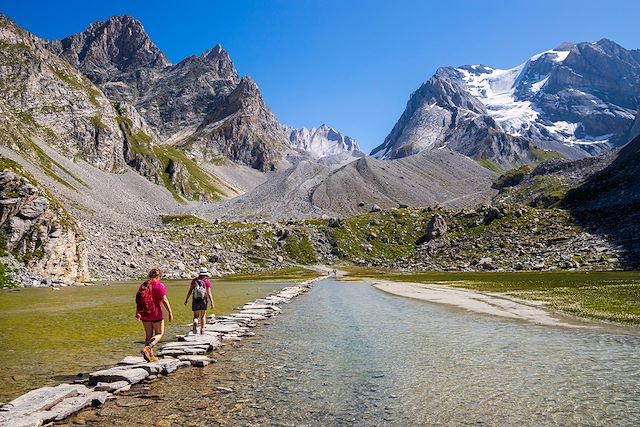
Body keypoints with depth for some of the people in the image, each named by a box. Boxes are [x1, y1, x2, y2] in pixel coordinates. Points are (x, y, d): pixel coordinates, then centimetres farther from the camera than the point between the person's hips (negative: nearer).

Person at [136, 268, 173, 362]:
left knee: (148, 335, 13)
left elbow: (138, 300, 9)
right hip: (156, 314, -6)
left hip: (145, 314, 6)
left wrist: (137, 313, 19)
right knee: (159, 333, 9)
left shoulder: (143, 286, 6)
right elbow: (164, 300, -14)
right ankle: (147, 348, -11)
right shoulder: (159, 286, -11)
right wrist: (170, 312, -9)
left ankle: (150, 355, 14)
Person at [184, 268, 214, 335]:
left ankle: (195, 323, -24)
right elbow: (209, 293, -11)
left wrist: (186, 299, 6)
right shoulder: (207, 282, -6)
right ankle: (202, 330, 15)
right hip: (204, 301, -1)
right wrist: (212, 302, -8)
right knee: (203, 316, 17)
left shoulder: (194, 280, 0)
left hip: (195, 301, 1)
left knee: (196, 316, 9)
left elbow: (190, 291, -2)